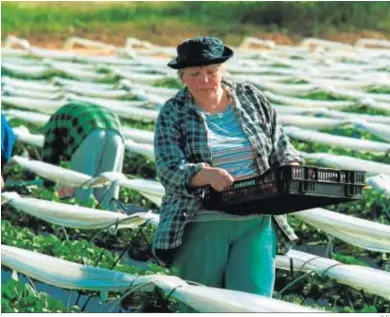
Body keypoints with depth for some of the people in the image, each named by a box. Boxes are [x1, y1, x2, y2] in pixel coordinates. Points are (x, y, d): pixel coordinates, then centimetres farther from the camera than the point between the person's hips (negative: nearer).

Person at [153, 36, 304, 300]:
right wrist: (206, 174, -31)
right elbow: (169, 169, -12)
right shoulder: (173, 113, 0)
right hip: (202, 225, -1)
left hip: (256, 222, 1)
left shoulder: (252, 98, 9)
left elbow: (281, 148, 13)